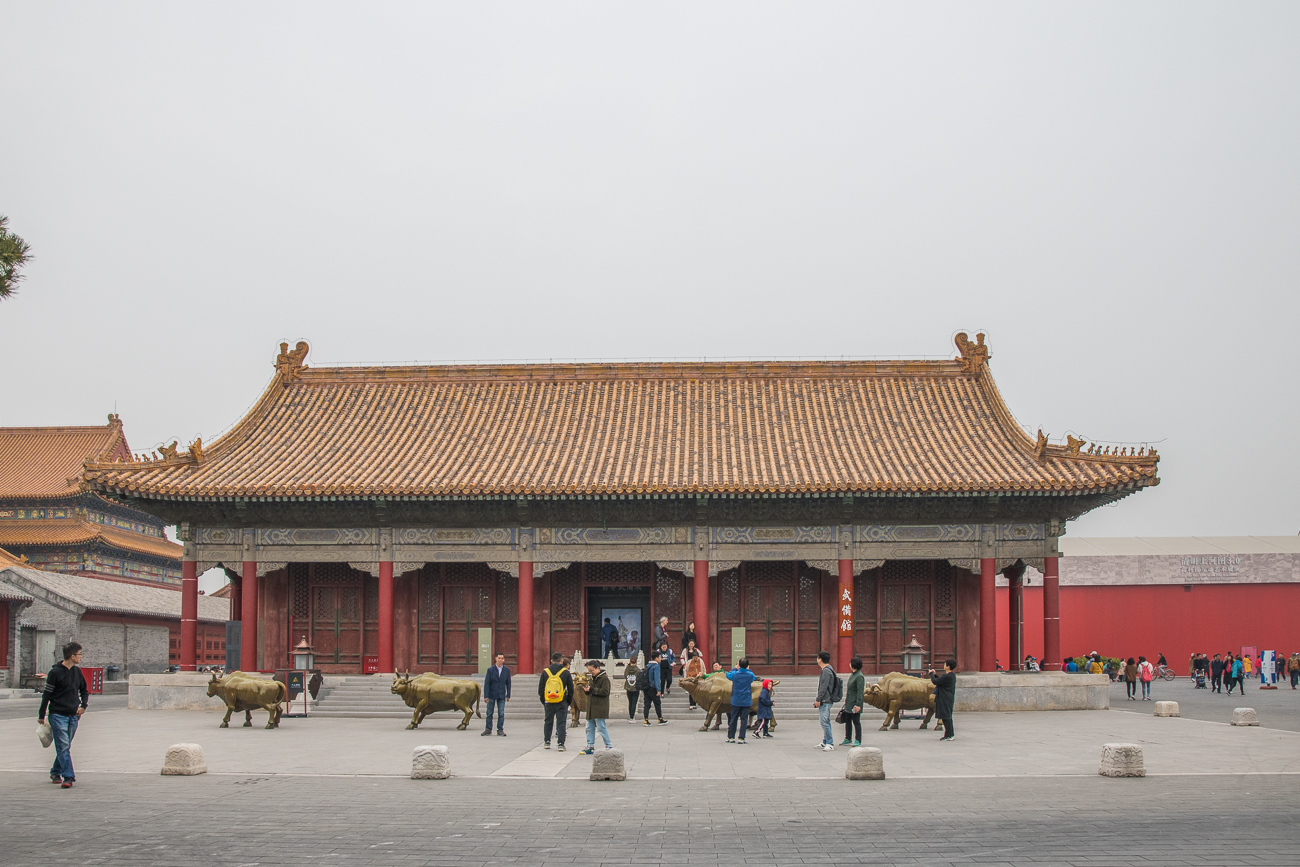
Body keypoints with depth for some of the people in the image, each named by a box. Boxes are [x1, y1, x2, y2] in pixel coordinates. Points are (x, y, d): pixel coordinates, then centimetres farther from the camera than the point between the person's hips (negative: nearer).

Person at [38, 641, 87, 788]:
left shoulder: (77, 672, 9)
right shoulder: (55, 673, -8)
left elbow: (84, 691, 22)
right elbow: (46, 694, -4)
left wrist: (83, 706, 4)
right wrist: (41, 715, -2)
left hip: (73, 716, 6)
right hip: (58, 715, -6)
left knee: (65, 747, 11)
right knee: (63, 746, -11)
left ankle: (56, 772, 28)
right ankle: (68, 777, -16)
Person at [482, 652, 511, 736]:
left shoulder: (506, 670, 2)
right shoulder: (490, 670, -4)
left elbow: (508, 683, 7)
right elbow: (486, 683, -5)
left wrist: (508, 695, 4)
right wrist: (486, 696, -10)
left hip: (501, 695, 1)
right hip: (492, 694, -1)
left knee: (501, 713, -3)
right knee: (489, 713, 6)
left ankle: (500, 730, 5)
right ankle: (488, 729, 15)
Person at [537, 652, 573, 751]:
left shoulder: (545, 672, 2)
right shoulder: (565, 672, -3)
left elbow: (540, 689, 6)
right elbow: (571, 689, 1)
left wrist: (543, 701, 16)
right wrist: (569, 701, 11)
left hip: (548, 702, 2)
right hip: (562, 702, -2)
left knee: (548, 722, 15)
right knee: (561, 722, 0)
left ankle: (547, 742, 22)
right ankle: (561, 744, -5)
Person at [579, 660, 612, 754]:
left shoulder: (604, 678, -9)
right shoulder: (591, 678, 16)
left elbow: (605, 691, -17)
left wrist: (591, 690, -19)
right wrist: (586, 690, 0)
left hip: (600, 707, -8)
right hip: (591, 707, 8)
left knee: (601, 727, -6)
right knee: (589, 728, 8)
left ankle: (609, 746, 2)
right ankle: (590, 746, 12)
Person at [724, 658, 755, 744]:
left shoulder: (734, 674, -7)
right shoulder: (750, 675, -7)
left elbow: (728, 675, 15)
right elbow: (753, 678, 17)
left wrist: (735, 668, 23)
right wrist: (748, 670, 26)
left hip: (736, 701, 1)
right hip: (746, 701, -1)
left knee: (733, 719, 10)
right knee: (744, 720, 2)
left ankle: (731, 737, 13)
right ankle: (741, 738, -1)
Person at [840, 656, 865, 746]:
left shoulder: (859, 676, -16)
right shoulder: (852, 675, 13)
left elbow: (860, 692, -19)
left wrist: (858, 704, -22)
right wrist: (846, 701, 22)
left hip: (855, 703, -9)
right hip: (849, 703, 9)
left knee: (856, 722, -2)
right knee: (847, 721, 14)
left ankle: (858, 741, 4)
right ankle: (848, 739, 24)